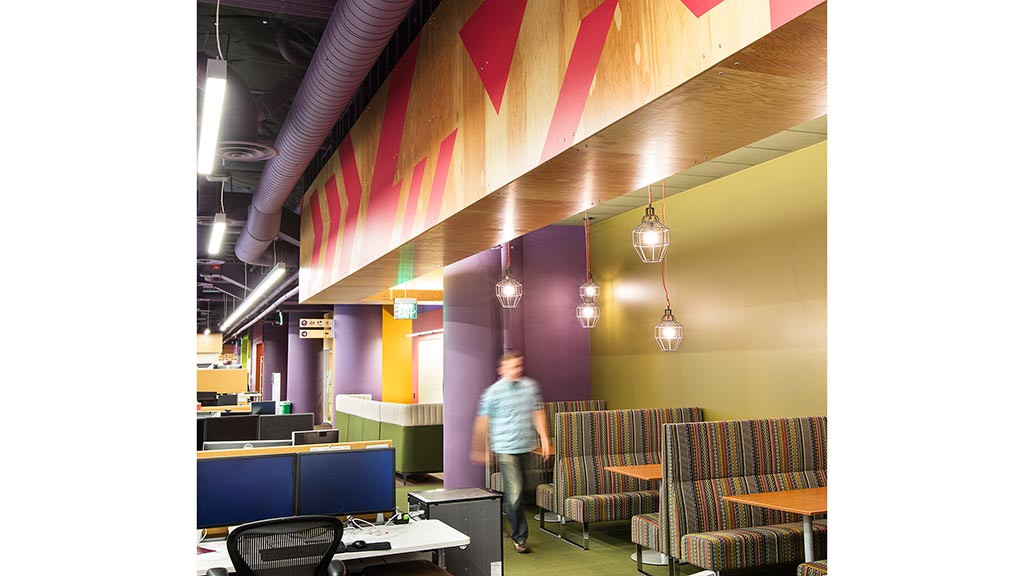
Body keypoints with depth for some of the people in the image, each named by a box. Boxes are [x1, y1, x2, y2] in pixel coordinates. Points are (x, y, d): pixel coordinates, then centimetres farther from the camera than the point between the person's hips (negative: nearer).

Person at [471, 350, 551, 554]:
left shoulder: (531, 386, 5)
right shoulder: (494, 392, -7)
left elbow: (538, 413, 11)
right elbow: (483, 421, 1)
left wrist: (544, 438, 2)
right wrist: (478, 448, 7)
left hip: (526, 447, 5)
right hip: (506, 449, -5)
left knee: (517, 491, 17)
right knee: (515, 493, -10)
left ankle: (514, 527, 38)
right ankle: (519, 537, 1)